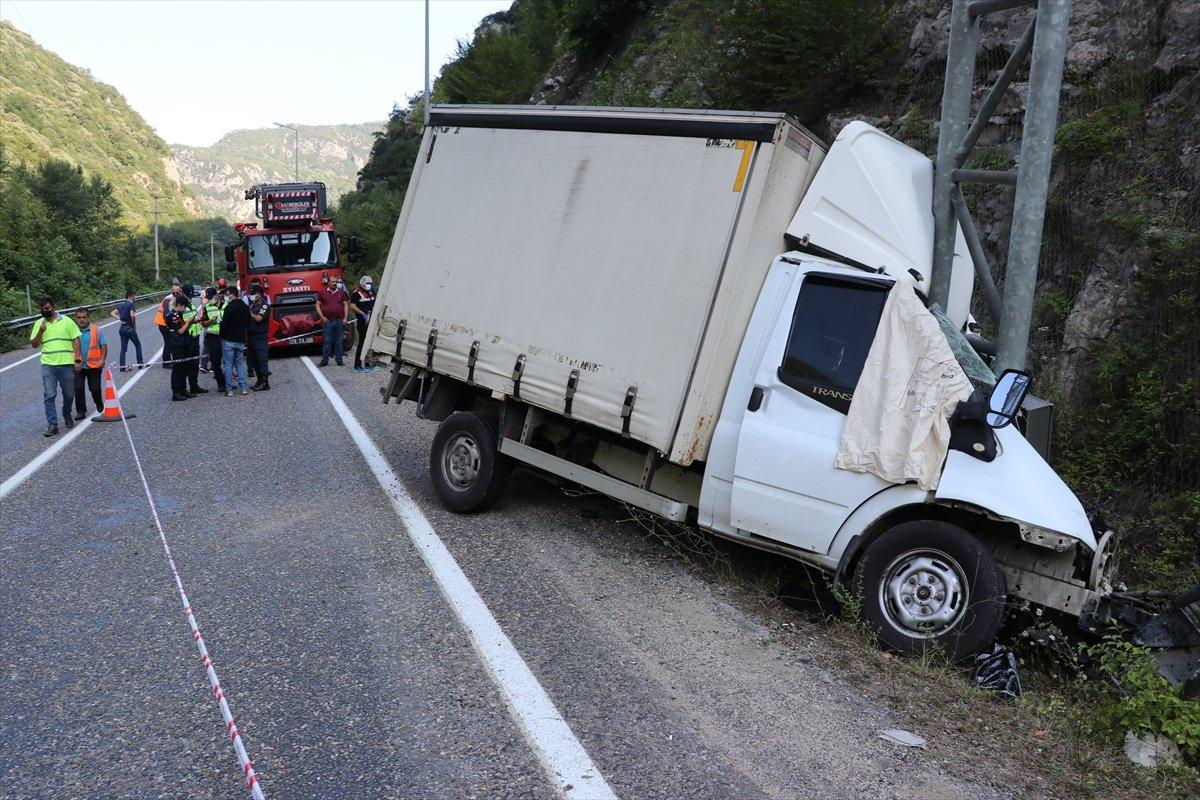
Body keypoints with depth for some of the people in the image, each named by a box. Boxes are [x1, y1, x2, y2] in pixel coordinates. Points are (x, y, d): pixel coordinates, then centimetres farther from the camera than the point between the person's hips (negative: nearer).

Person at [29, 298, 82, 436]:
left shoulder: (67, 321, 4)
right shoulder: (39, 324, 9)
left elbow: (76, 340, 3)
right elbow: (34, 344, 8)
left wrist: (77, 359, -5)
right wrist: (40, 332, -10)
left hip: (67, 364, -1)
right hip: (48, 364, 1)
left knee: (69, 394, 10)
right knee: (49, 395, -6)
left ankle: (67, 416, 35)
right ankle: (52, 425, -5)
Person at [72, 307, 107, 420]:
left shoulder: (96, 330, 0)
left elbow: (103, 346, 2)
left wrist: (102, 360, -9)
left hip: (94, 365, -1)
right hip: (78, 366, 1)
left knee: (95, 388, 7)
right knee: (78, 389, -1)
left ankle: (99, 403, 36)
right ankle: (81, 411, 8)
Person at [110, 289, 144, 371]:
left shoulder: (120, 305, 11)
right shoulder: (131, 304, -11)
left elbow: (112, 313, 11)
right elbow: (132, 316, -24)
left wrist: (120, 318, 4)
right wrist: (134, 324, -10)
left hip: (122, 328, 6)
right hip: (130, 328, -6)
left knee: (123, 348, 7)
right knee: (138, 345, 11)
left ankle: (122, 367, 4)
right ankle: (140, 363, 13)